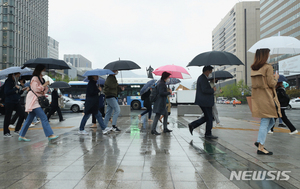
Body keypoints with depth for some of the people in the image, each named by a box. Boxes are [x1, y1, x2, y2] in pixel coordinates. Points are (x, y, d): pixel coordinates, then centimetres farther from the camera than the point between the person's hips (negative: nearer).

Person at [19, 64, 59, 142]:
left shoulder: (41, 79, 19)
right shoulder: (35, 78, -9)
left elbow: (43, 90, 23)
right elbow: (36, 89, -17)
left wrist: (46, 86, 4)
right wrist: (45, 85, -11)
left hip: (37, 100, 9)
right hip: (33, 100, -9)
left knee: (29, 119, 11)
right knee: (43, 117, -14)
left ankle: (21, 136, 18)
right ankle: (50, 135, -16)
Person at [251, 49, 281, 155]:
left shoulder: (253, 69, 11)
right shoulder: (268, 67, -10)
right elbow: (271, 84, -12)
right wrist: (276, 78, 8)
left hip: (257, 98, 8)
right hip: (266, 98, -8)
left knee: (270, 122, 18)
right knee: (265, 122, -2)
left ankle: (259, 141, 13)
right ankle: (260, 147, 2)